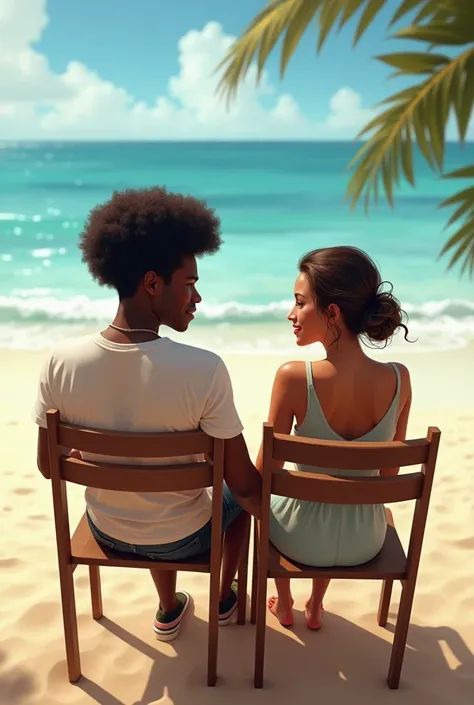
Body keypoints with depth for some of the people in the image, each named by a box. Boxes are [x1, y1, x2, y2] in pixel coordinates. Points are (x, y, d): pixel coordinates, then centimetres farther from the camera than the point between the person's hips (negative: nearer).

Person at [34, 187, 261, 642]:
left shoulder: (62, 361, -22)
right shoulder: (204, 370, -32)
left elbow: (48, 465, -8)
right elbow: (244, 486, -22)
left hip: (106, 530, 3)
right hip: (183, 538, -2)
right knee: (240, 496, 31)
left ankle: (169, 611, 53)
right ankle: (226, 600, 52)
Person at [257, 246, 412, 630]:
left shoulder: (293, 377, -28)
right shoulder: (399, 379, -18)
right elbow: (389, 475, -3)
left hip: (302, 540, -2)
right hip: (366, 542, 3)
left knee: (266, 496, 34)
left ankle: (284, 604, 49)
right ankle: (316, 607, 51)